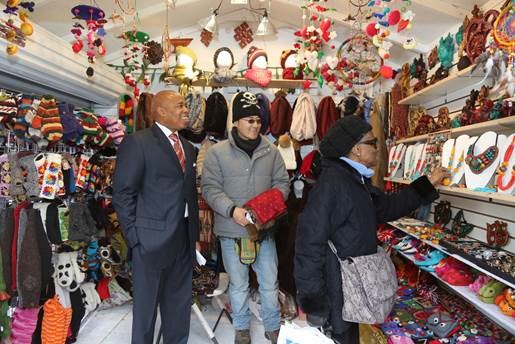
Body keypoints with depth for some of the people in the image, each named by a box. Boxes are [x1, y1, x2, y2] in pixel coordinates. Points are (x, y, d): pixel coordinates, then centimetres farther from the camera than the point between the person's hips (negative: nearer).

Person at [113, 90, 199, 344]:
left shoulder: (188, 148, 13)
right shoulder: (137, 142, -9)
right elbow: (123, 194, -11)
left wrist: (194, 232, 10)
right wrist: (135, 237, -13)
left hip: (184, 237, 7)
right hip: (153, 238, -6)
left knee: (180, 303, 18)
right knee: (146, 304, 10)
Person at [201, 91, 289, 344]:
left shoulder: (271, 152, 2)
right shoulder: (217, 152, -5)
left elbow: (281, 183, 7)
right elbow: (210, 188, -7)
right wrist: (232, 209, -21)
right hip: (231, 230, -2)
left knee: (270, 283, 13)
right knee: (238, 285, 15)